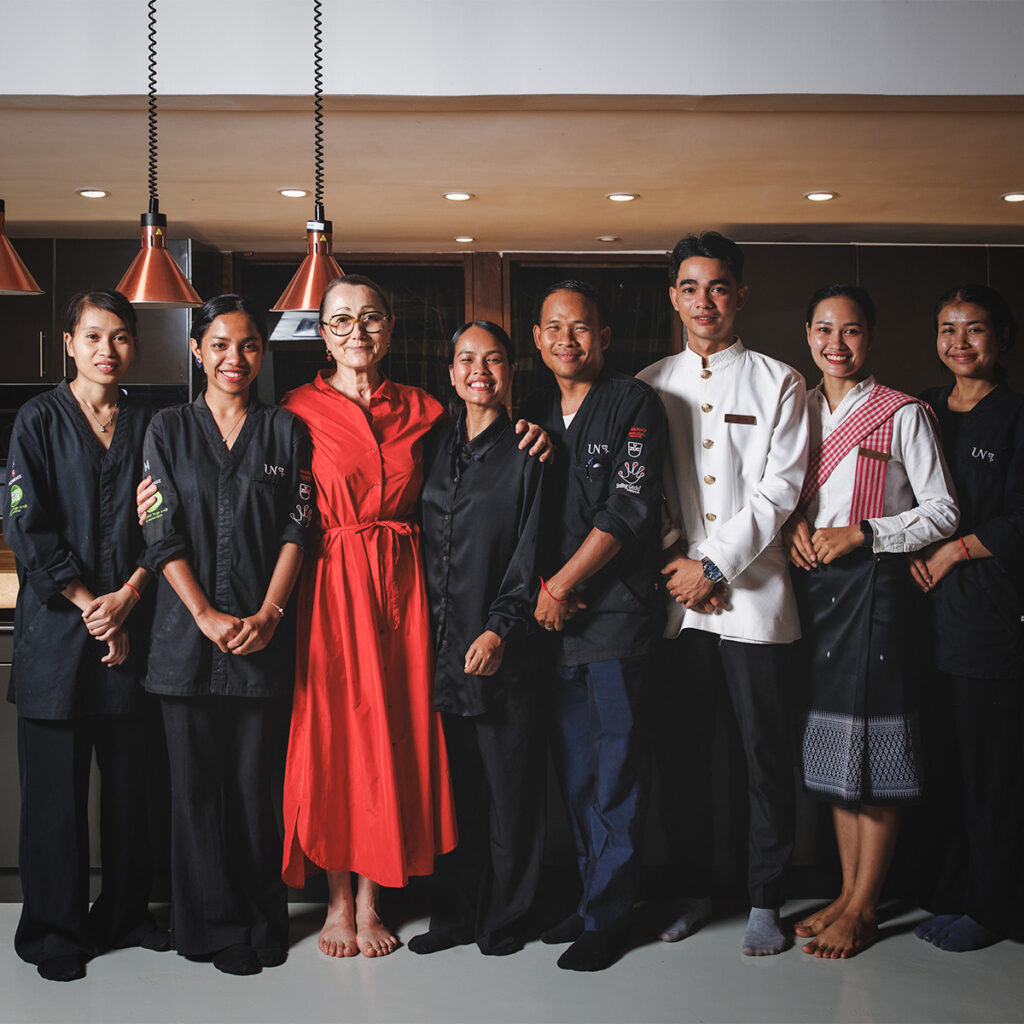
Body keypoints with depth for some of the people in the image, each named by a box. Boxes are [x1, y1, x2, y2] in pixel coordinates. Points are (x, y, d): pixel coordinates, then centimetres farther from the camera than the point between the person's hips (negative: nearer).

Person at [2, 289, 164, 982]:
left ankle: (126, 914, 22)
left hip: (131, 621, 3)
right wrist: (88, 605, -10)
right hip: (58, 625, -2)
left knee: (132, 775, 6)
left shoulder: (148, 425, 9)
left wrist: (128, 595, -8)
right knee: (56, 781, 1)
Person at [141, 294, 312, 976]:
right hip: (188, 634, 1)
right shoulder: (169, 431, 7)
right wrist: (207, 616, -10)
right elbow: (163, 535, 1)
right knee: (198, 784, 4)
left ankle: (262, 923, 17)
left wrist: (268, 614, -10)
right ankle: (217, 926, 17)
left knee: (255, 783, 2)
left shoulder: (286, 432, 8)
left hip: (263, 634, 0)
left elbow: (298, 530, 2)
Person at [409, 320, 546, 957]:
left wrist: (500, 628, -13)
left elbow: (530, 552, -4)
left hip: (500, 646, -4)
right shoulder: (436, 445, 13)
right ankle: (455, 913, 19)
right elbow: (423, 540, 16)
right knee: (450, 784, 8)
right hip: (439, 641, 4)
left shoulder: (526, 452, 1)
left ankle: (505, 917, 14)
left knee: (508, 784, 2)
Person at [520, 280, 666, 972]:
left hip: (617, 612, -6)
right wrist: (536, 585, -1)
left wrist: (561, 585, -11)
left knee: (617, 766, -1)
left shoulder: (635, 404, -4)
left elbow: (627, 511, -12)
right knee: (574, 766, 10)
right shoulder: (534, 413, 14)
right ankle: (593, 896, 22)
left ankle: (609, 915, 7)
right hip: (552, 613, 6)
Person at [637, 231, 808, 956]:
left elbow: (778, 491, -4)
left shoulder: (779, 383, 5)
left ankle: (765, 901, 14)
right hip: (675, 599, 2)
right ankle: (693, 890, 20)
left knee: (767, 754, 2)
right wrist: (674, 561, -5)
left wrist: (713, 565, -10)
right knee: (680, 752, 6)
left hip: (753, 595, -2)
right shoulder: (651, 386, 12)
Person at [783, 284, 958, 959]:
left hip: (874, 585, -5)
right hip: (812, 585, 6)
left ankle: (865, 907, 6)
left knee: (875, 747, -3)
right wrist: (792, 525, -2)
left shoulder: (903, 414, -4)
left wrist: (861, 533, -14)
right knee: (833, 744, 10)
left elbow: (942, 511, -4)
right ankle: (848, 892, 19)